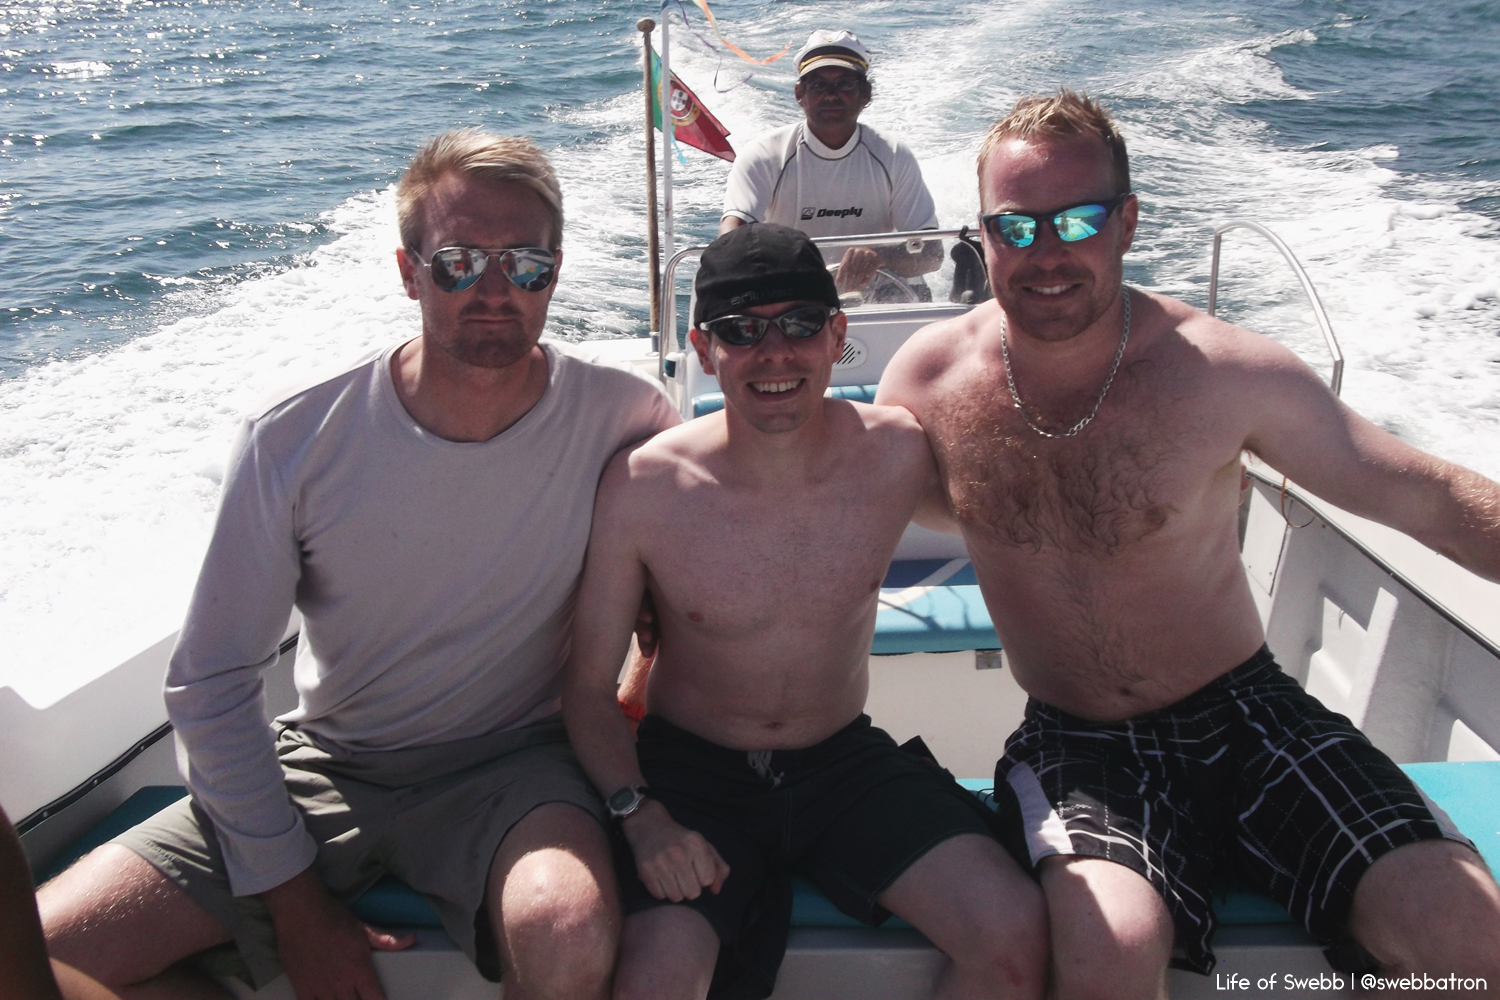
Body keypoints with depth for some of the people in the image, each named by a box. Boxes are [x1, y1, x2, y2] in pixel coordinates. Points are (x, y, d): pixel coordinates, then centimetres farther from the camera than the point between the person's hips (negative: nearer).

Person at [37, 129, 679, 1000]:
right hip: (321, 765, 2)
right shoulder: (296, 439, -13)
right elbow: (210, 685, -5)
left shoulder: (625, 420, -14)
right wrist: (295, 903, -6)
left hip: (510, 766, -1)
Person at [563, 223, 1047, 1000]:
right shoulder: (642, 488, -17)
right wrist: (638, 813, -19)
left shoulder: (899, 454, -11)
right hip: (691, 769, -2)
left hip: (845, 760, 3)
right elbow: (588, 687, -7)